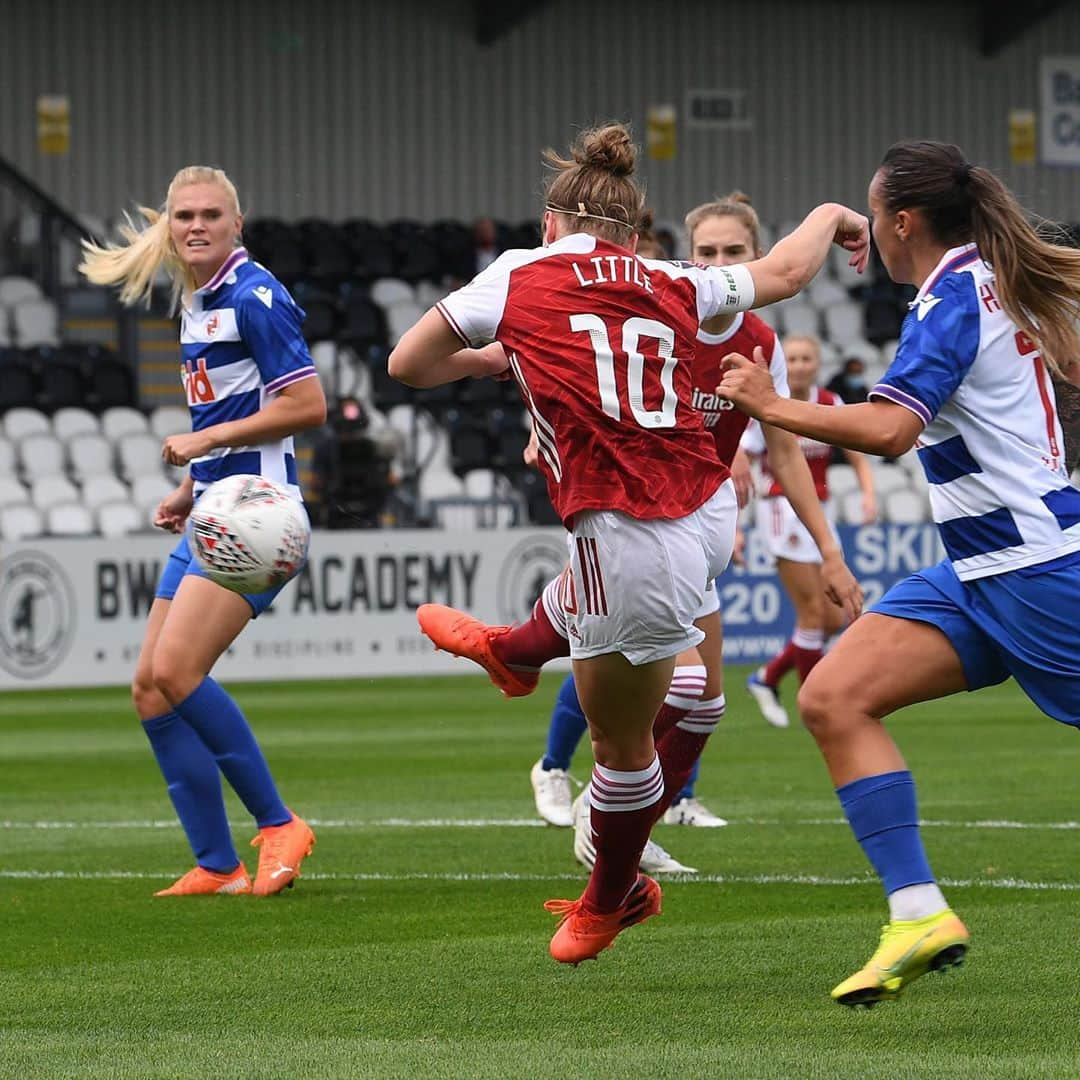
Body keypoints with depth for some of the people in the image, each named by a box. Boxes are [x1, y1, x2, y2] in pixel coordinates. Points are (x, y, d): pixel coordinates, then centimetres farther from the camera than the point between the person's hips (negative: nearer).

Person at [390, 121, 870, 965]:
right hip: (710, 515, 6)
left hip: (635, 541, -5)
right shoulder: (672, 285, 12)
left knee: (622, 744, 15)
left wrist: (490, 357, 30)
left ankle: (609, 903, 34)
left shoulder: (519, 276, 2)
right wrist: (832, 215, 50)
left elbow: (408, 364, 12)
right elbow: (785, 271, 30)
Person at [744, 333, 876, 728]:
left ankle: (767, 677, 21)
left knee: (834, 619, 3)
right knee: (814, 613, -9)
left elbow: (858, 458, 9)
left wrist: (869, 494, -11)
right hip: (783, 510, -6)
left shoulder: (831, 405, 4)